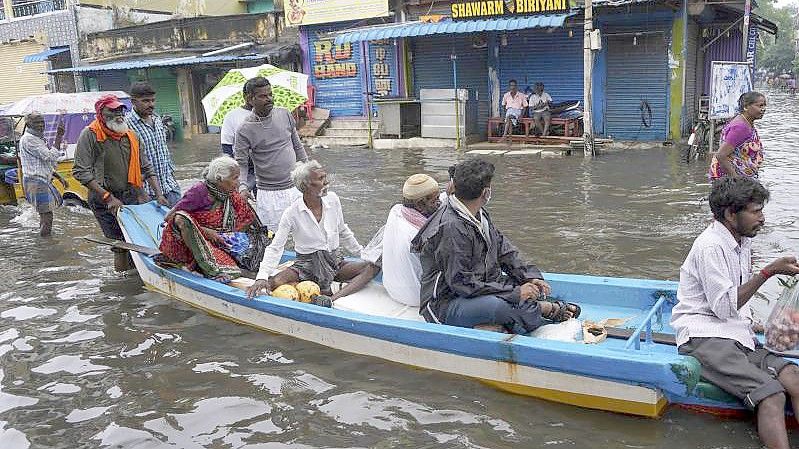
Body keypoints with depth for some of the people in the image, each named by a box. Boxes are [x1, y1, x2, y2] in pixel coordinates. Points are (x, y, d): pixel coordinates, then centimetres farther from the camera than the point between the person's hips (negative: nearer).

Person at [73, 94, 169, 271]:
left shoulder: (130, 135, 13)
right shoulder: (90, 134, -5)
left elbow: (146, 168, 17)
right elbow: (81, 172, -12)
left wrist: (159, 194, 5)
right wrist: (108, 197, -18)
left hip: (132, 195, 5)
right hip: (104, 201, -5)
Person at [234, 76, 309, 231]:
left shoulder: (285, 115, 4)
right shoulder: (245, 130, -9)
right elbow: (241, 163, -6)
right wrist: (242, 186, -23)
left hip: (295, 187, 4)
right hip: (269, 193, -4)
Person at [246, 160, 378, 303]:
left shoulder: (332, 199, -2)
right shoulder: (292, 213, -13)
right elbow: (275, 247, -12)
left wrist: (362, 252, 17)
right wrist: (262, 277, -25)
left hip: (335, 261, 3)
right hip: (306, 264, -3)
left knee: (373, 266, -23)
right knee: (274, 283, -31)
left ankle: (332, 299, -37)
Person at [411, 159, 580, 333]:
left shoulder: (480, 214, 8)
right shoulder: (452, 228, -24)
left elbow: (503, 249, 15)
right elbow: (461, 283, -26)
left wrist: (531, 277, -1)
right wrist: (514, 293, -24)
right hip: (447, 305, -10)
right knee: (511, 305, -27)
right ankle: (549, 309, -2)